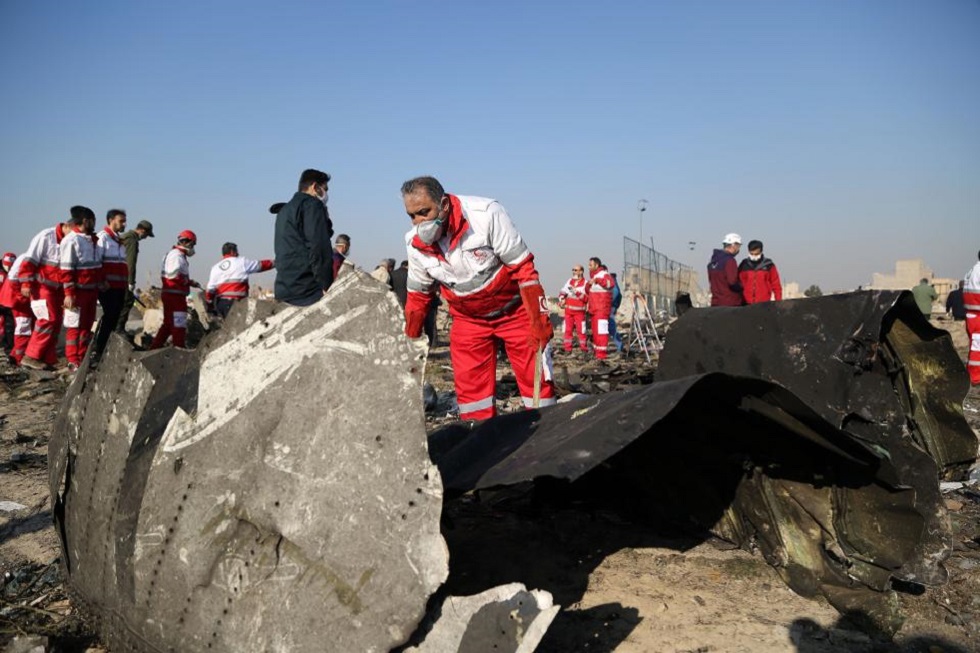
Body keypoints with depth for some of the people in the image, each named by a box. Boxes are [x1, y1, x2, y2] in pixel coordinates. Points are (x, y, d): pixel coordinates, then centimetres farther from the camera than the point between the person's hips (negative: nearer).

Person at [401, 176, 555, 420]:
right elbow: (418, 296, 5)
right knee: (470, 386, 1)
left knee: (536, 378, -3)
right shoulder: (415, 243, -11)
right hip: (468, 319, 4)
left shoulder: (485, 214, -25)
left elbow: (523, 268, -20)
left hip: (515, 310, -4)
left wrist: (538, 321, -22)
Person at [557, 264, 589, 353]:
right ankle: (567, 348, 10)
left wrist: (577, 292, -22)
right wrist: (561, 299, -5)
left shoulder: (585, 283, -5)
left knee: (581, 330, -2)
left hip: (579, 311, -4)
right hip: (568, 310, 4)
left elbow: (587, 298, -12)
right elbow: (562, 291, 14)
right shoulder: (569, 281, 10)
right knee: (568, 329, 5)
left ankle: (584, 347, 8)